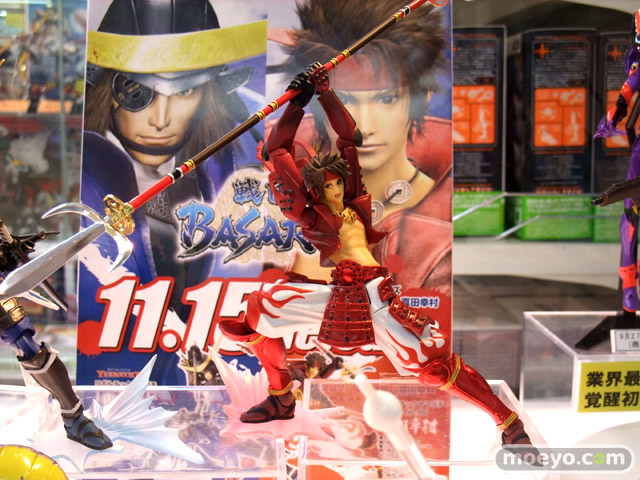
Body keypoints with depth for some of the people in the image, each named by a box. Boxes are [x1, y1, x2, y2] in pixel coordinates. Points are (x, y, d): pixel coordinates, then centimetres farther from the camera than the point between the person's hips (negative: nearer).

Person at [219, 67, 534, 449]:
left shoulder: (355, 203, 15)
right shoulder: (308, 215, 12)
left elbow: (349, 138, 18)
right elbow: (278, 152, 12)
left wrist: (326, 94, 17)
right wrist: (297, 103, 17)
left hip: (376, 296, -1)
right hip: (338, 298, 1)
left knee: (434, 365, -14)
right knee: (261, 307, -7)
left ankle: (508, 421, -3)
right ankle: (281, 399, 10)